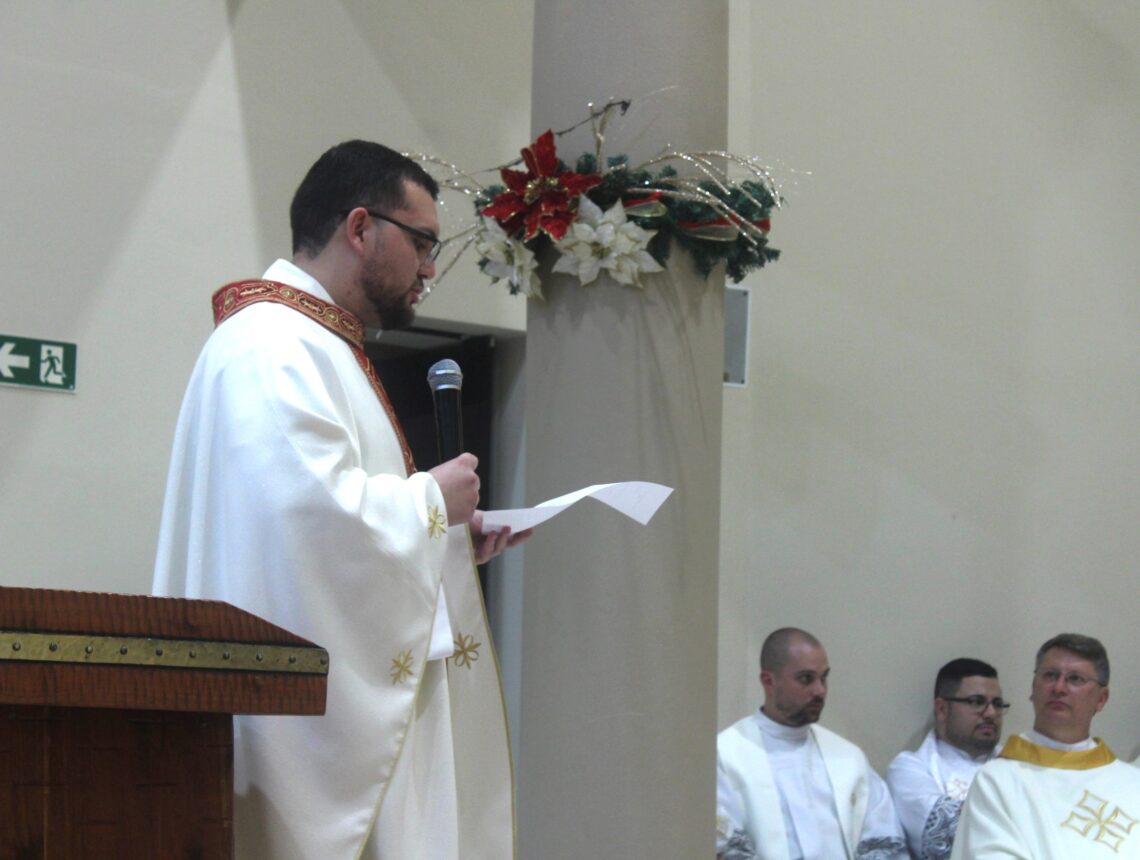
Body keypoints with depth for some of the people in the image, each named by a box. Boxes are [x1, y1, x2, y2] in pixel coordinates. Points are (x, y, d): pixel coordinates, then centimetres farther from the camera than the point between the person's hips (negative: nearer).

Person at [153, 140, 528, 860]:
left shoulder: (319, 347, 23)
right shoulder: (271, 347, -12)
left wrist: (452, 538, 13)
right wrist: (430, 501, -9)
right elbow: (312, 511, -25)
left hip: (364, 704, 11)